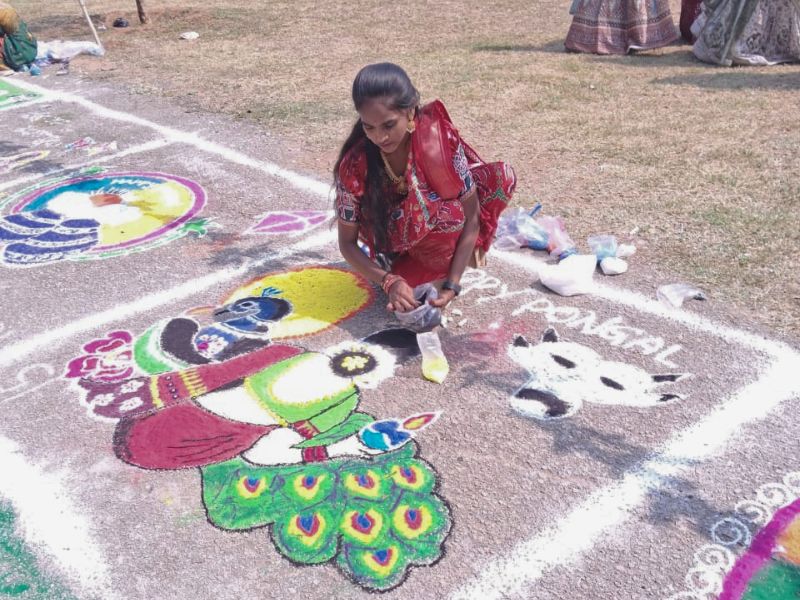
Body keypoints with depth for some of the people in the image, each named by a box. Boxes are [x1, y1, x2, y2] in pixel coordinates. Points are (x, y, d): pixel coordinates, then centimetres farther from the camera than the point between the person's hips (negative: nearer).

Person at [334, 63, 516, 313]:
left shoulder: (440, 136, -26)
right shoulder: (354, 164, -27)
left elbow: (471, 215, -21)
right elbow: (347, 243, -17)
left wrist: (452, 284, -29)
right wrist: (390, 282, -33)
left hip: (441, 232, 4)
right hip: (393, 243, -4)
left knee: (502, 177, -22)